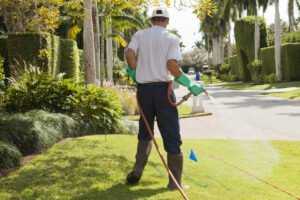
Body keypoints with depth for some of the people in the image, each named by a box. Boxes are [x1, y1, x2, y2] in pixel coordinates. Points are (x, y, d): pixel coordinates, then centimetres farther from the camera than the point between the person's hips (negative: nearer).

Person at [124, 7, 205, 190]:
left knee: (145, 131, 19)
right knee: (171, 133, 2)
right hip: (162, 88, -3)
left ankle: (137, 172, 16)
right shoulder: (172, 38, -1)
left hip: (143, 88, 3)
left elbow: (129, 53, -8)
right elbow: (172, 65, -14)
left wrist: (135, 73, 5)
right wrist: (190, 84, -8)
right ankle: (175, 180, 4)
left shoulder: (140, 35, 7)